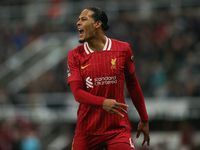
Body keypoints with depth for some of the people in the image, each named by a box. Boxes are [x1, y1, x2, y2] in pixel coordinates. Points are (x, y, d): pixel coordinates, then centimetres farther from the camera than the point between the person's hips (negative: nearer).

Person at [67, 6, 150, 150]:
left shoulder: (123, 49, 3)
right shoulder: (75, 55, 2)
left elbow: (133, 86, 11)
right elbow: (77, 92, -7)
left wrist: (144, 120, 15)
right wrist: (102, 103, -25)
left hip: (118, 129, -1)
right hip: (86, 131, 1)